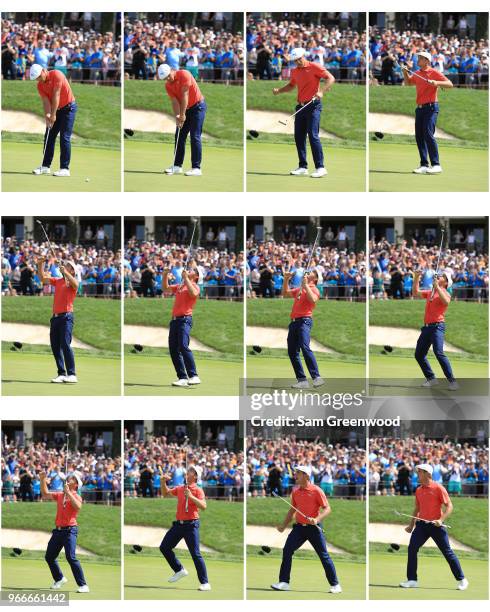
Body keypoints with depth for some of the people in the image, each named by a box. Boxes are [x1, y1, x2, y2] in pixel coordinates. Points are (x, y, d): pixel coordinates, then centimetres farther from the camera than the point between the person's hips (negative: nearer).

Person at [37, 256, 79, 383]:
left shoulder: (72, 282, 0)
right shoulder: (57, 281, 18)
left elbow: (75, 284, -23)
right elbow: (42, 278, 20)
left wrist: (64, 271, -26)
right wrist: (40, 264, 9)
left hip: (66, 317, -7)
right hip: (55, 317, 7)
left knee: (65, 344, -17)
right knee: (55, 346, 4)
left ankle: (72, 375, -19)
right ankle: (62, 374, 7)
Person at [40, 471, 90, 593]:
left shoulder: (76, 496, -4)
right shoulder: (59, 495, 15)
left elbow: (78, 506, -25)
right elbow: (45, 494, 22)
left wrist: (68, 492, -24)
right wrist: (43, 479, 11)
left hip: (70, 530, -7)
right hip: (58, 530, 7)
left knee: (71, 557, -20)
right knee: (49, 556, 14)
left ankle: (83, 585, -18)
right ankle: (59, 579, 34)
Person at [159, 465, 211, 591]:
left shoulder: (198, 490, -7)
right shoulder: (180, 488, 12)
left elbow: (203, 506, -20)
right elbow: (166, 494, 25)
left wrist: (191, 496, -29)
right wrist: (163, 482, 9)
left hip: (191, 525, -7)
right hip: (178, 524, 7)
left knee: (195, 554, -10)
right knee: (164, 547, 9)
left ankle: (205, 583, -7)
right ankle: (179, 570, 22)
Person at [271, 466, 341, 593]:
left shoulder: (316, 491, -9)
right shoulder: (295, 491, 9)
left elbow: (327, 509, -11)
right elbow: (292, 510, 20)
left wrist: (317, 519, -26)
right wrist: (283, 525, 16)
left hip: (314, 528, -5)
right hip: (299, 527, 5)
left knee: (324, 555, -2)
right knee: (287, 550, -7)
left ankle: (335, 585, 6)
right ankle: (284, 583, -3)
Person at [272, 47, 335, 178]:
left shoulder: (314, 67, -8)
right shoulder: (294, 71, 13)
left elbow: (331, 78, -13)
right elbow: (291, 85, 29)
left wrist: (321, 91, -25)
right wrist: (279, 90, 11)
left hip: (313, 105, -7)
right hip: (301, 107, 7)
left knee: (313, 135, -14)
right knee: (298, 136, 7)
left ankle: (320, 167, -13)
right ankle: (303, 167, 15)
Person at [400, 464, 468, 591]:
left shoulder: (438, 488, -8)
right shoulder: (418, 490, 11)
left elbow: (449, 506, -10)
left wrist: (441, 520, -22)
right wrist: (411, 525, 21)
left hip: (436, 525, -6)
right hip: (421, 524, 6)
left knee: (447, 552, -2)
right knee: (412, 549, -6)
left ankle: (462, 580, 7)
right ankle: (412, 580, 0)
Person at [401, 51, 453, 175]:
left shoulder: (434, 73, -6)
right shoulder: (417, 74, 14)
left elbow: (450, 84, -13)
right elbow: (408, 82, 32)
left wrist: (437, 83, -29)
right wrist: (405, 73, 13)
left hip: (431, 107, -8)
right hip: (420, 108, 8)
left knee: (428, 134, -18)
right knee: (419, 136, 5)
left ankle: (436, 165, -18)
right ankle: (424, 165, 9)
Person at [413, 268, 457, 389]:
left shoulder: (444, 293, -4)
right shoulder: (429, 292, 18)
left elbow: (446, 302, -26)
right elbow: (416, 293, 26)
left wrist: (437, 286, -27)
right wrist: (416, 279, 14)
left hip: (437, 326, -8)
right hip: (426, 327, 8)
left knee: (439, 353, -22)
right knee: (419, 354, 10)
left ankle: (452, 381, -22)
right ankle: (431, 379, 20)